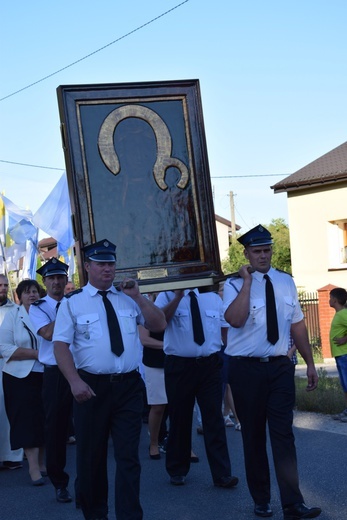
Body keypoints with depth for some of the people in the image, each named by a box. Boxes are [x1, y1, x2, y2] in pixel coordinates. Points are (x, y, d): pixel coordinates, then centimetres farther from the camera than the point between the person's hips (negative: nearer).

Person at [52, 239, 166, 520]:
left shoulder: (128, 298, 10)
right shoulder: (73, 302, 0)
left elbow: (159, 325, 6)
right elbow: (61, 345, -6)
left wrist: (138, 297, -6)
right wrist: (75, 381, -18)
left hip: (129, 385, 2)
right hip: (91, 386, -2)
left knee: (128, 456, 1)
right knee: (91, 455, 10)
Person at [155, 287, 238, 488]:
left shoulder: (214, 298, 10)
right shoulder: (167, 296, 0)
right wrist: (178, 296, -25)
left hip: (210, 365, 2)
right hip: (179, 365, -2)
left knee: (214, 418, 0)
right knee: (179, 419, 9)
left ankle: (222, 474, 5)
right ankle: (177, 471, 25)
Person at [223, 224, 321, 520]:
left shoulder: (286, 282, 7)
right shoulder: (235, 284, -6)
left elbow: (297, 324, 12)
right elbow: (235, 319, -25)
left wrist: (310, 363, 13)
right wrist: (247, 281, -20)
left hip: (280, 366, 3)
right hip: (246, 368, -2)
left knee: (283, 434, -2)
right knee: (254, 435, 8)